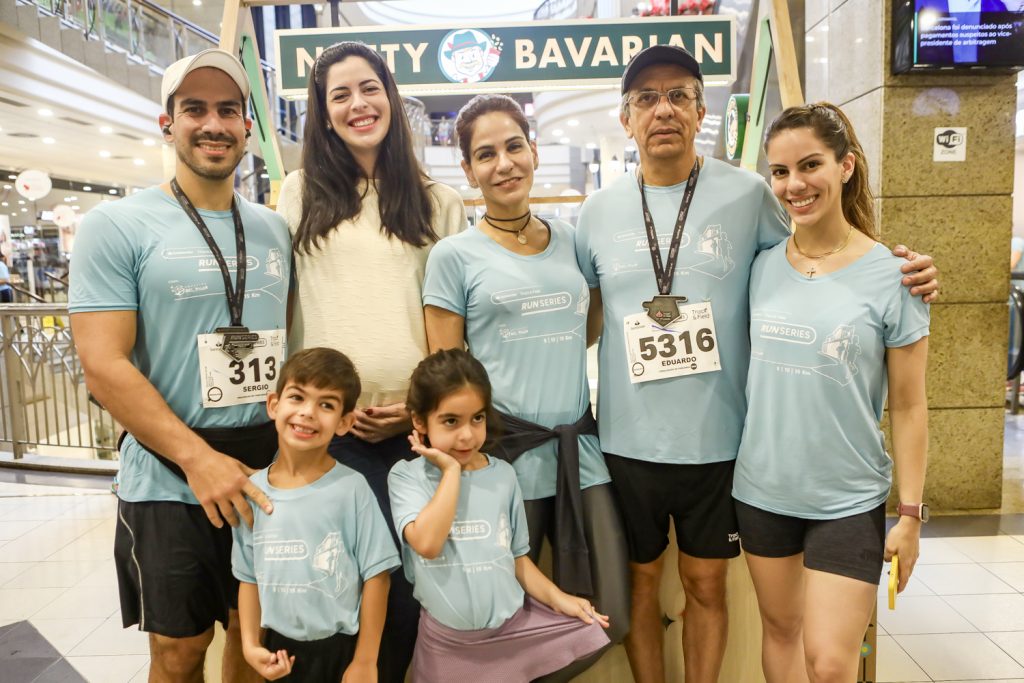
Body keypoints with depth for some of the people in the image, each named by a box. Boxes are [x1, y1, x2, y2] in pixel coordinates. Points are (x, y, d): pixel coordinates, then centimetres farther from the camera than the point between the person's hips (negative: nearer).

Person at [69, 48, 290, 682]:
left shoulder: (274, 228, 7)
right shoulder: (117, 226, -7)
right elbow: (104, 365, -13)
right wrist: (198, 458, -20)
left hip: (272, 474, 4)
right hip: (169, 484, -3)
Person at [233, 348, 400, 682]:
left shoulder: (351, 488, -16)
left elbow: (376, 575, -12)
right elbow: (250, 577, 6)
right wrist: (250, 643, -1)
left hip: (343, 646, -3)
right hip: (281, 647, 3)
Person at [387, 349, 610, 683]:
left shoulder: (503, 475, 0)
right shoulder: (406, 476, -8)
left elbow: (516, 554, 9)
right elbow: (427, 543, -24)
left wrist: (557, 598, -4)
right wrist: (451, 470, -18)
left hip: (515, 624, 2)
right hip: (447, 641, -2)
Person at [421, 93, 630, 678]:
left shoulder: (569, 240, 10)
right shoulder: (455, 255, -1)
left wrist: (552, 359, 4)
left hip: (581, 450, 4)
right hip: (504, 455, -3)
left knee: (610, 618, 6)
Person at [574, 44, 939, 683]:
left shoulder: (748, 194, -5)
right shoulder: (598, 211, 0)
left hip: (718, 439, -1)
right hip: (627, 440, 2)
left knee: (706, 583, 15)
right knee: (639, 579, 17)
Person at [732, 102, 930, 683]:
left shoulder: (890, 276, -10)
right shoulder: (763, 266, -1)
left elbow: (908, 406, -6)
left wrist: (910, 512, -6)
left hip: (849, 500, -3)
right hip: (762, 488, 4)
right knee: (780, 628, 18)